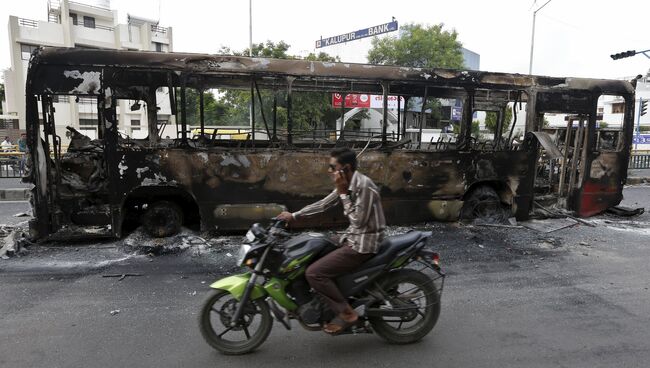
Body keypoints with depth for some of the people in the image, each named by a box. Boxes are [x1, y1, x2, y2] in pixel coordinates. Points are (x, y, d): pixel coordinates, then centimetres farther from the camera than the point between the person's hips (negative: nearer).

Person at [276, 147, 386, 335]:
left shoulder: (364, 186, -21)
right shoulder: (347, 184, 7)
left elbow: (358, 221, -21)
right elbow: (323, 204, 14)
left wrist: (343, 193, -18)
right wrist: (293, 215, 13)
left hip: (363, 243, -10)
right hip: (352, 237, 10)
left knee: (313, 273, -15)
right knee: (314, 259, 17)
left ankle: (346, 313, -2)